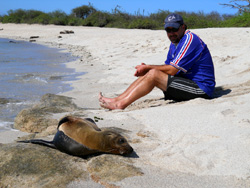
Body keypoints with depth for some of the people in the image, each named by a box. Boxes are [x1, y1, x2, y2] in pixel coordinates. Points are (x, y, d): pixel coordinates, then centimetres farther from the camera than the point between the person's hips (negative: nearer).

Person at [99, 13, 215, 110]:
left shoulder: (190, 39, -15)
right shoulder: (175, 43, 15)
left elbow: (172, 70, -19)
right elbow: (167, 67, 12)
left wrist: (148, 67, -8)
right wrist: (146, 69, -7)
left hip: (200, 88, -9)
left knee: (153, 74, -20)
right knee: (148, 73, 1)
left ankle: (121, 104, -21)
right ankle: (116, 100, -4)